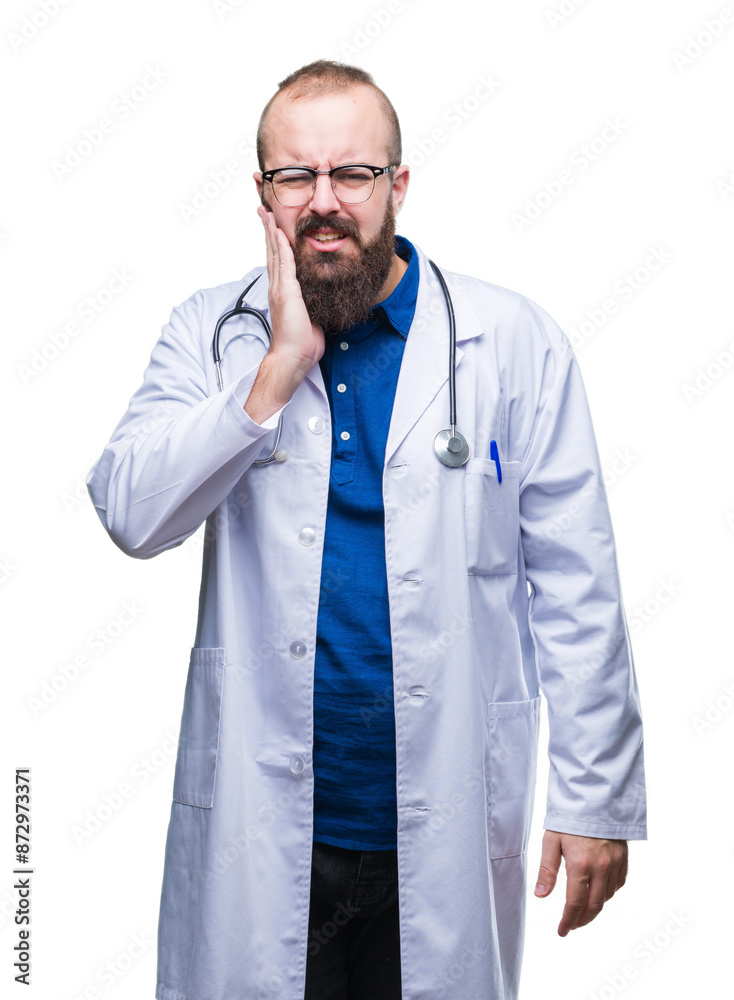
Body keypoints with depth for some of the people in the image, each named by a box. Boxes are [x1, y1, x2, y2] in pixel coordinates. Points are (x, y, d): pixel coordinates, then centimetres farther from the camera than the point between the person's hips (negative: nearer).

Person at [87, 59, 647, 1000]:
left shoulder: (513, 341, -3)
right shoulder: (209, 333, 1)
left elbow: (575, 584, -3)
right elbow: (131, 515, -12)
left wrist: (597, 796, -4)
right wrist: (280, 367, -18)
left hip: (450, 819, 0)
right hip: (258, 823, 1)